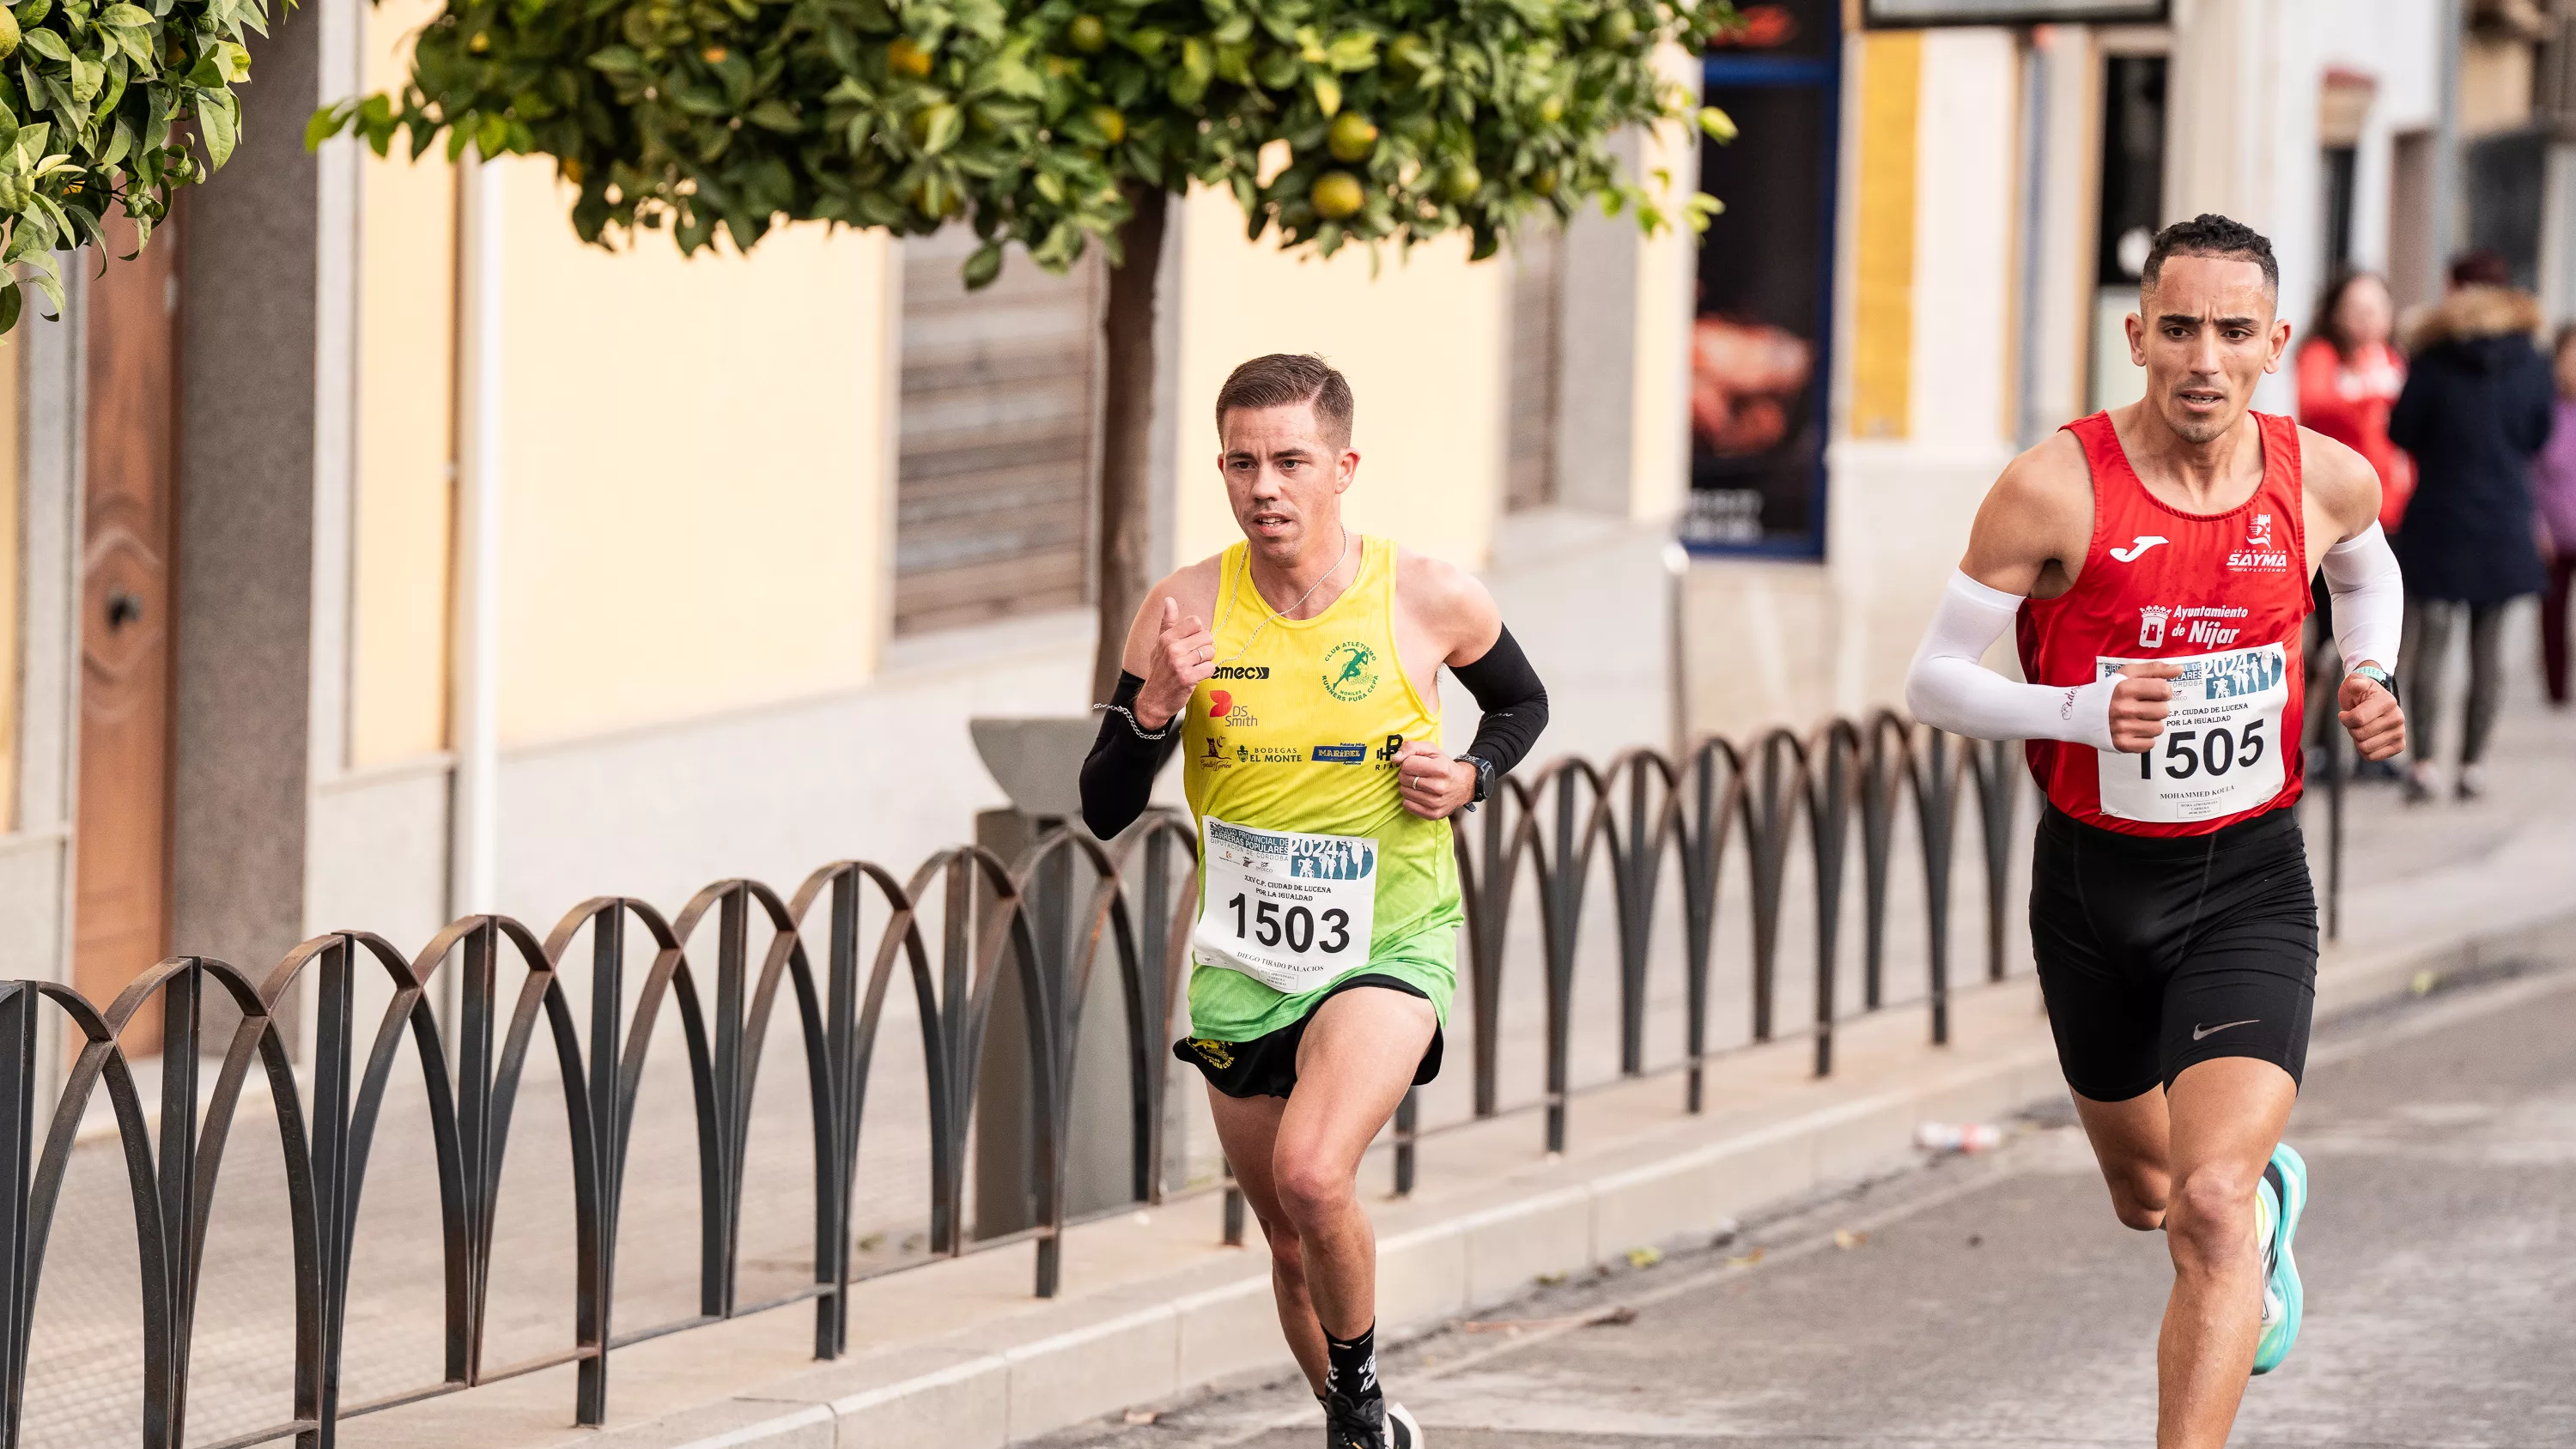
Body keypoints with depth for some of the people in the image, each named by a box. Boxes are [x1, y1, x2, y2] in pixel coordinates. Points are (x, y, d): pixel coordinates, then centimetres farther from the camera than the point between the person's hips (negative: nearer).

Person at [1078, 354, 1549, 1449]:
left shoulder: (1428, 600, -10)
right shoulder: (1186, 610, -7)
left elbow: (1522, 703, 12)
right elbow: (1104, 812, -5)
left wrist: (1469, 778, -9)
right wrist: (1155, 705, -23)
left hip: (1391, 946, -3)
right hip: (1244, 961, 3)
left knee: (1312, 1174, -27)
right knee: (1290, 1242, 13)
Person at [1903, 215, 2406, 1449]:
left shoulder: (2326, 481, -8)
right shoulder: (2056, 489, -18)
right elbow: (1932, 678, -13)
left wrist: (2369, 682, -1)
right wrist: (2084, 713, -28)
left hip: (2248, 885, -1)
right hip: (2094, 883, 1)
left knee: (2211, 1208, -19)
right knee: (2146, 1192, 23)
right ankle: (2272, 1201, 60)